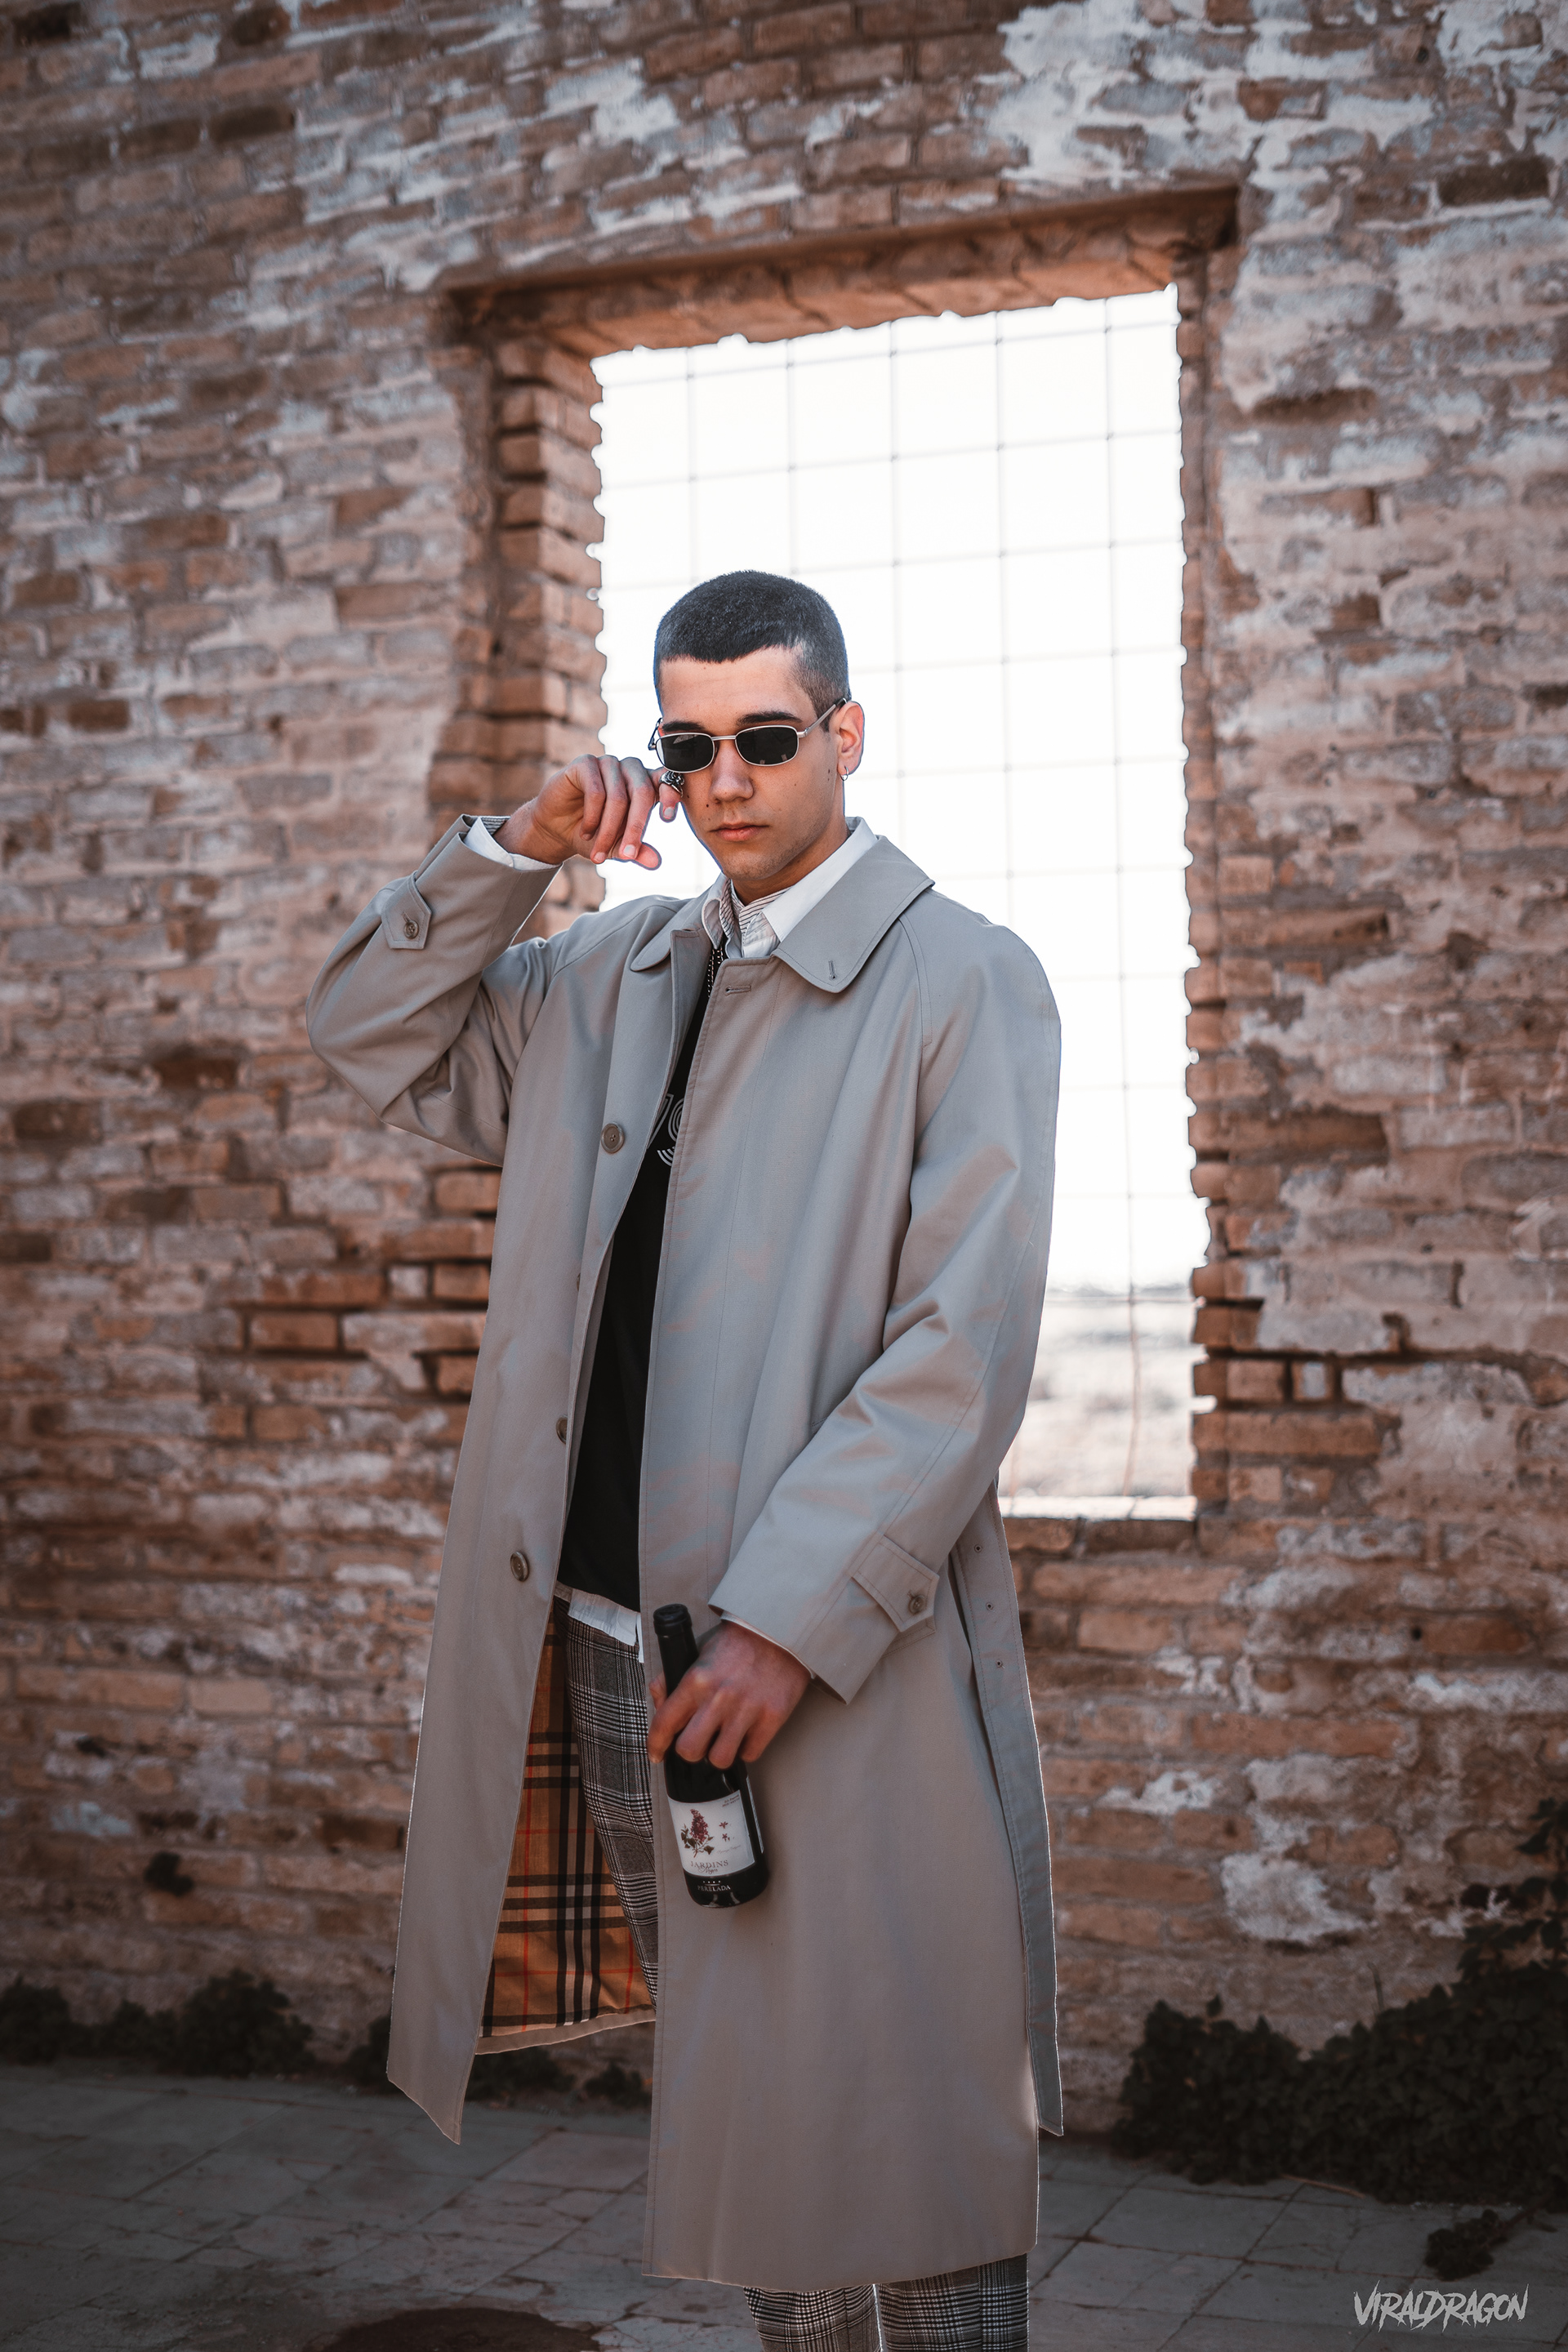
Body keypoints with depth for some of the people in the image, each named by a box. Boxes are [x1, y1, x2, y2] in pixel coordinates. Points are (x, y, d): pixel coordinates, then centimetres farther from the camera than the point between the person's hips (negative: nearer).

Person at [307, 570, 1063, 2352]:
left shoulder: (964, 984, -6)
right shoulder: (612, 979, 14)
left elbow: (963, 1356, -14)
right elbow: (374, 1040, 20)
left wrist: (789, 1624, -20)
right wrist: (513, 850, 5)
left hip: (827, 1667, -6)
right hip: (596, 1649, 6)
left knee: (891, 2175, 3)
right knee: (747, 2155, 16)